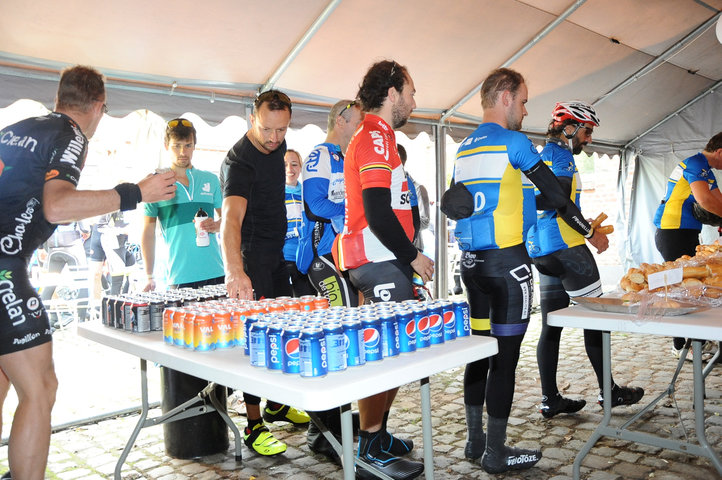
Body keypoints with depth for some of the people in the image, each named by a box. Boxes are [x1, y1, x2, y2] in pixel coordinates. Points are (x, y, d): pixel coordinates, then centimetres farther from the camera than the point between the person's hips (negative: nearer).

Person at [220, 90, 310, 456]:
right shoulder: (239, 160, -24)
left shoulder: (277, 145, 3)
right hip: (252, 257, -8)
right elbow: (231, 218, -39)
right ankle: (253, 425, 0)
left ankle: (276, 404, 28)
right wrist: (235, 271, -53)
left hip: (277, 251, 8)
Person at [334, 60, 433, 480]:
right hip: (382, 263, -11)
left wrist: (408, 254, 18)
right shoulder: (376, 136, -12)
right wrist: (413, 256, -11)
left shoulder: (373, 135, 21)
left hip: (382, 262, 11)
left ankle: (378, 435, 26)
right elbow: (377, 213, -21)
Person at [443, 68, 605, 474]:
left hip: (472, 262, 8)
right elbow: (556, 195, -3)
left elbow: (455, 204, 20)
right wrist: (591, 232, 9)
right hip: (508, 262, -8)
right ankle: (496, 453, 9)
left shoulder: (464, 149, 15)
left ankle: (476, 440, 23)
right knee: (505, 355, -1)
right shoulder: (514, 141, -8)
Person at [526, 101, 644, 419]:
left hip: (539, 250, 9)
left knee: (551, 324, 8)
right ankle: (609, 391, 11)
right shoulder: (560, 154, -7)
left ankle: (550, 399, 11)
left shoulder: (540, 155, 21)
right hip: (564, 246, -9)